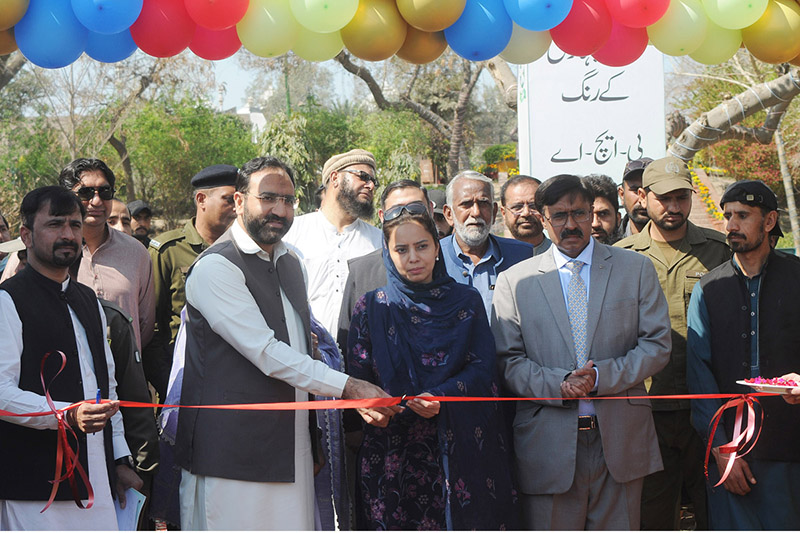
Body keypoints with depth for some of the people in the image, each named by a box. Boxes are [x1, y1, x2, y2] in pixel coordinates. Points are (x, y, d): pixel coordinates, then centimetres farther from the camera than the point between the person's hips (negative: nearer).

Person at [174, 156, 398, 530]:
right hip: (233, 456, -7)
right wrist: (348, 387, -18)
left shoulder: (290, 264, 17)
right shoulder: (215, 267, -11)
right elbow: (266, 353, -18)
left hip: (291, 453, 8)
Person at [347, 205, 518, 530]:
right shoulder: (371, 308, 6)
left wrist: (442, 397, -17)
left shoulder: (466, 302, 7)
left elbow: (483, 369, 0)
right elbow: (358, 380, 2)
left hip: (459, 450, 0)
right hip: (392, 451, 0)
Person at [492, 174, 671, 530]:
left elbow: (657, 345, 3)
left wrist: (600, 376, -12)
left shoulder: (637, 269, 8)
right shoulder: (514, 280, 7)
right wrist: (558, 384, -15)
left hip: (620, 441, 1)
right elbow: (508, 360, 2)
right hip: (548, 444, -1)